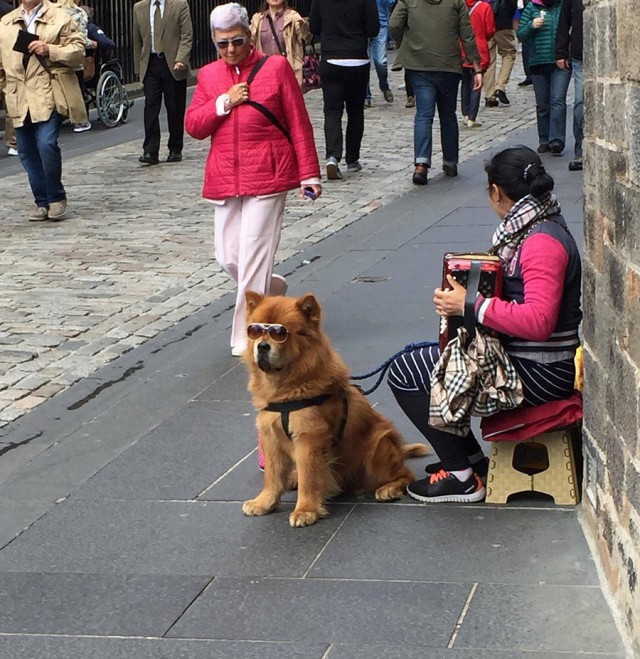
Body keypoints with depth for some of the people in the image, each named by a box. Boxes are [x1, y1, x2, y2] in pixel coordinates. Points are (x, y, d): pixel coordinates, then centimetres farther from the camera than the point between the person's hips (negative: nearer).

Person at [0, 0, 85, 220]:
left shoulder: (60, 18, 4)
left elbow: (78, 51, -2)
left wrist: (50, 51, -15)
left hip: (49, 95, -5)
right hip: (19, 99, 5)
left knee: (47, 144, -18)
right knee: (27, 152, 5)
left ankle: (56, 198, 0)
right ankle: (42, 202, 16)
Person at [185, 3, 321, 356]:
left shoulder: (276, 67, -2)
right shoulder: (209, 75, 10)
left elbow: (299, 124, -2)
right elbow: (193, 127, 5)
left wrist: (309, 174, -4)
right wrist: (224, 102, -10)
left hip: (267, 176, -5)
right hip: (225, 178, 5)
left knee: (254, 256, -9)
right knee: (228, 256, 8)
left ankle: (245, 337, -2)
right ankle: (271, 288, 37)